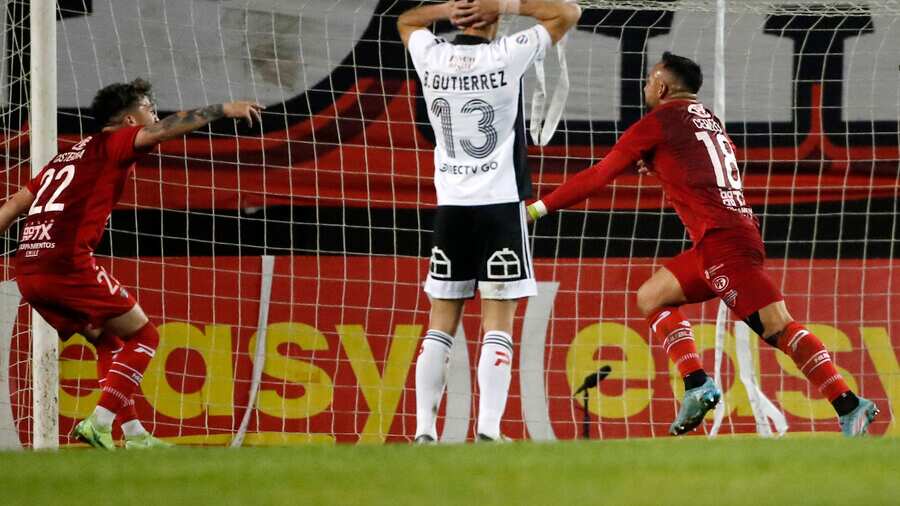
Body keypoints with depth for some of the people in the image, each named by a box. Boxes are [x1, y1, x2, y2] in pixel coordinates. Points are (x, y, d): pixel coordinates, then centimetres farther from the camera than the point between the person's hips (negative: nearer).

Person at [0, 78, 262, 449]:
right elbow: (164, 130, -12)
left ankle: (133, 433, 18)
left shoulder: (68, 156, 26)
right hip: (69, 264, -8)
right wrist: (222, 110, -9)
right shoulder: (112, 144, 4)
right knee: (143, 337, 4)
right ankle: (99, 424, -8)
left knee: (109, 342, 22)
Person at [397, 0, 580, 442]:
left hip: (449, 206, 3)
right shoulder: (506, 56, -9)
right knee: (498, 325, -3)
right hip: (500, 206, -3)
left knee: (441, 325, 8)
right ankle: (488, 430, -11)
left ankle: (424, 430, 2)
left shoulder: (431, 57, 0)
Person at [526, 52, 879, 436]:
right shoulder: (709, 120, 22)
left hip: (722, 240, -9)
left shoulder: (658, 122, 1)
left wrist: (541, 207, 10)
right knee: (651, 297, 16)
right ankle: (696, 385, 1)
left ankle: (849, 407, -22)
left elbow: (599, 176, 3)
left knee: (777, 327, -15)